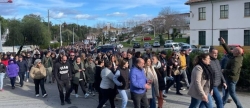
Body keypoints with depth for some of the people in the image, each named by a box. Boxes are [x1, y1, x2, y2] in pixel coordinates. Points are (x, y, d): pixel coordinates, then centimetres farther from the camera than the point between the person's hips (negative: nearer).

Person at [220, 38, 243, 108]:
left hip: (231, 78, -10)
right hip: (231, 78, 10)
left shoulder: (236, 61, -28)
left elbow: (233, 72, -35)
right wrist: (224, 43, 7)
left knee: (232, 93, 0)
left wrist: (224, 71, -21)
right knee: (226, 92, 18)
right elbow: (229, 51, 13)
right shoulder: (235, 56, -2)